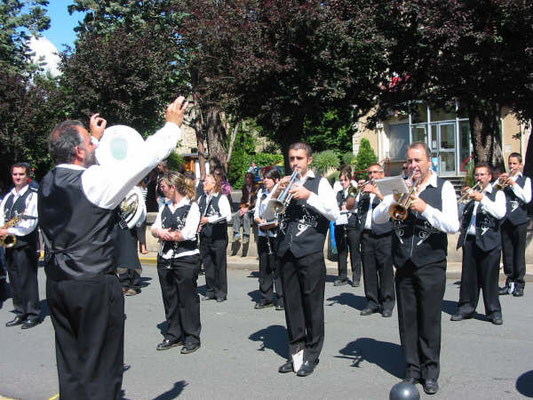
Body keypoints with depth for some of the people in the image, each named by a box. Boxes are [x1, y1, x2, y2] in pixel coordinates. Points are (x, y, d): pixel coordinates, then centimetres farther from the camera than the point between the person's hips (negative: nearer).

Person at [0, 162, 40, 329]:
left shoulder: (33, 195, -7)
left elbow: (30, 224, -14)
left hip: (26, 242, -7)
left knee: (27, 280, -4)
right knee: (14, 280, 11)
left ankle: (33, 315, 5)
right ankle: (20, 313, 21)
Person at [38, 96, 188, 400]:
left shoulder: (49, 182, 5)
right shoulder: (95, 180, -17)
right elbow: (144, 159, -14)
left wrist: (96, 137, 35)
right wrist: (173, 124, -2)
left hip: (57, 284, 8)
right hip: (95, 286, -8)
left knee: (70, 367, 17)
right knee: (100, 372, 4)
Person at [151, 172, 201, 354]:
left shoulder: (191, 207, -7)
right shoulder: (164, 207, 14)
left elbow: (188, 233, -18)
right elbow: (154, 229, 7)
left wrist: (165, 234, -8)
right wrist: (160, 233, -17)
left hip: (186, 259, -7)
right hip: (165, 259, 7)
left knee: (187, 299, 0)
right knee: (169, 298, 12)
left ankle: (192, 338, 11)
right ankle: (173, 335, 24)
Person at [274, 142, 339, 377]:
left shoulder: (319, 183, 3)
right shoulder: (284, 183, 14)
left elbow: (334, 214, -9)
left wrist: (309, 195, -16)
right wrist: (277, 193, -7)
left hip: (310, 252, -4)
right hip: (286, 251, 4)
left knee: (312, 303, 1)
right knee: (291, 303, 10)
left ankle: (311, 354, 13)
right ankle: (296, 351, 21)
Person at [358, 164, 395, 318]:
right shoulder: (364, 190, 22)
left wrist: (376, 191, -13)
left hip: (383, 235, -4)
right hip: (366, 235, 4)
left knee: (385, 269, -4)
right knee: (368, 270, 4)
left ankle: (387, 304, 2)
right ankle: (372, 302, 12)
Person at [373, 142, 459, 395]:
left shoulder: (443, 188, -1)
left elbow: (453, 225, -12)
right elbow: (377, 218, 2)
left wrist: (424, 208, -19)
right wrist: (395, 200, -14)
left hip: (431, 265, -3)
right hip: (403, 264, 3)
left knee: (429, 320, 4)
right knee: (407, 319, 9)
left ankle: (430, 371, 18)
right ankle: (412, 368, 22)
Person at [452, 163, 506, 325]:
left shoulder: (497, 193, 5)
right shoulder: (470, 192, 16)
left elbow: (500, 213, -13)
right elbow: (459, 214, 11)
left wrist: (482, 199, -19)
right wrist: (464, 199, -4)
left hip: (489, 241, -4)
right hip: (469, 240, 4)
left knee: (489, 277, 0)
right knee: (468, 276, 8)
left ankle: (494, 311, 10)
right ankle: (466, 308, 17)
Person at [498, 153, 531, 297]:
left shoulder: (525, 180, 8)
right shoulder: (504, 179, 14)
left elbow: (527, 198, -6)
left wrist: (514, 184, -11)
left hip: (519, 221, -2)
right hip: (505, 220, 2)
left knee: (519, 253, -1)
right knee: (507, 252, 4)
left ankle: (519, 284, 5)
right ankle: (509, 282, 12)